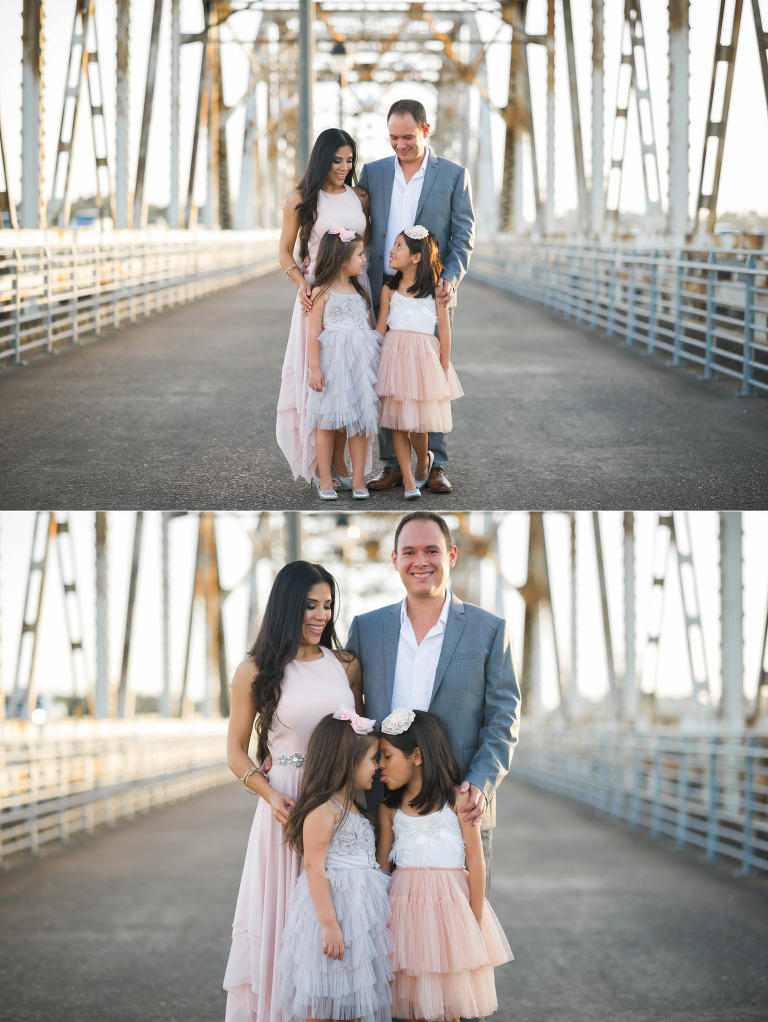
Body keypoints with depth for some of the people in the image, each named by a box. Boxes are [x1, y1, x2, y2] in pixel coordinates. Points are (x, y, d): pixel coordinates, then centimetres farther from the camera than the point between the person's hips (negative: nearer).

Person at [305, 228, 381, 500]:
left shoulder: (360, 291, 15)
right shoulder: (323, 292, -4)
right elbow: (314, 332, -7)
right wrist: (314, 368, -12)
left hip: (361, 361, 5)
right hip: (332, 361, -5)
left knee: (361, 420, 3)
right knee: (327, 421, 0)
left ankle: (358, 479, 8)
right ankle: (325, 480, 8)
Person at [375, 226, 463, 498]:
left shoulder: (435, 287, 1)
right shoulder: (390, 289, 8)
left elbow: (444, 329, 1)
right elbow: (380, 328, 10)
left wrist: (443, 369, -1)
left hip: (424, 356, -2)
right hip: (394, 354, 2)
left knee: (417, 423, -5)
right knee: (397, 419, -1)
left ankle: (423, 460, 25)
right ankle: (408, 480, 6)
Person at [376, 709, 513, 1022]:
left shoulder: (457, 800, -4)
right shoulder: (390, 808, 7)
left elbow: (476, 861, -4)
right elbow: (381, 864, 10)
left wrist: (476, 920, -7)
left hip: (450, 903, -3)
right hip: (405, 904, 3)